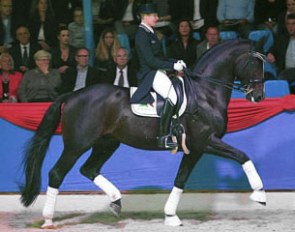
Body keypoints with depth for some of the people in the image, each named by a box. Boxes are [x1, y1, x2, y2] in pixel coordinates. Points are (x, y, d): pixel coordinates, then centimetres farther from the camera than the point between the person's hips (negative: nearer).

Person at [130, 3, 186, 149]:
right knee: (172, 96, -29)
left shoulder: (149, 33, 18)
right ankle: (164, 137, -27)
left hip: (159, 72, 11)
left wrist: (176, 63, 7)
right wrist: (173, 66, -19)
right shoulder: (142, 35, -12)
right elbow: (150, 60, -20)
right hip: (150, 74, -11)